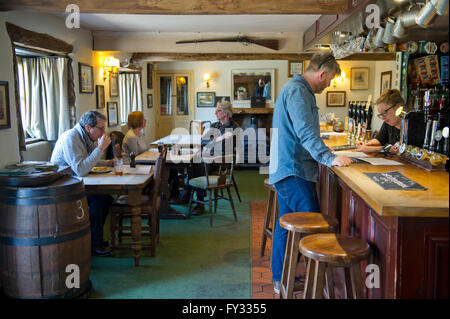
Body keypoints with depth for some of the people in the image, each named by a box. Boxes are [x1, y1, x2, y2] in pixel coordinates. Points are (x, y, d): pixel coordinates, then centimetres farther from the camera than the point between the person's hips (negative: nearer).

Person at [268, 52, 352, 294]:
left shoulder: (296, 89, 21)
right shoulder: (297, 91, -14)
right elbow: (306, 132, -24)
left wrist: (323, 152, 33)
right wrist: (329, 158, -29)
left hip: (286, 169, 11)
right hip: (293, 172, -11)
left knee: (286, 226, 14)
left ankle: (280, 281, 23)